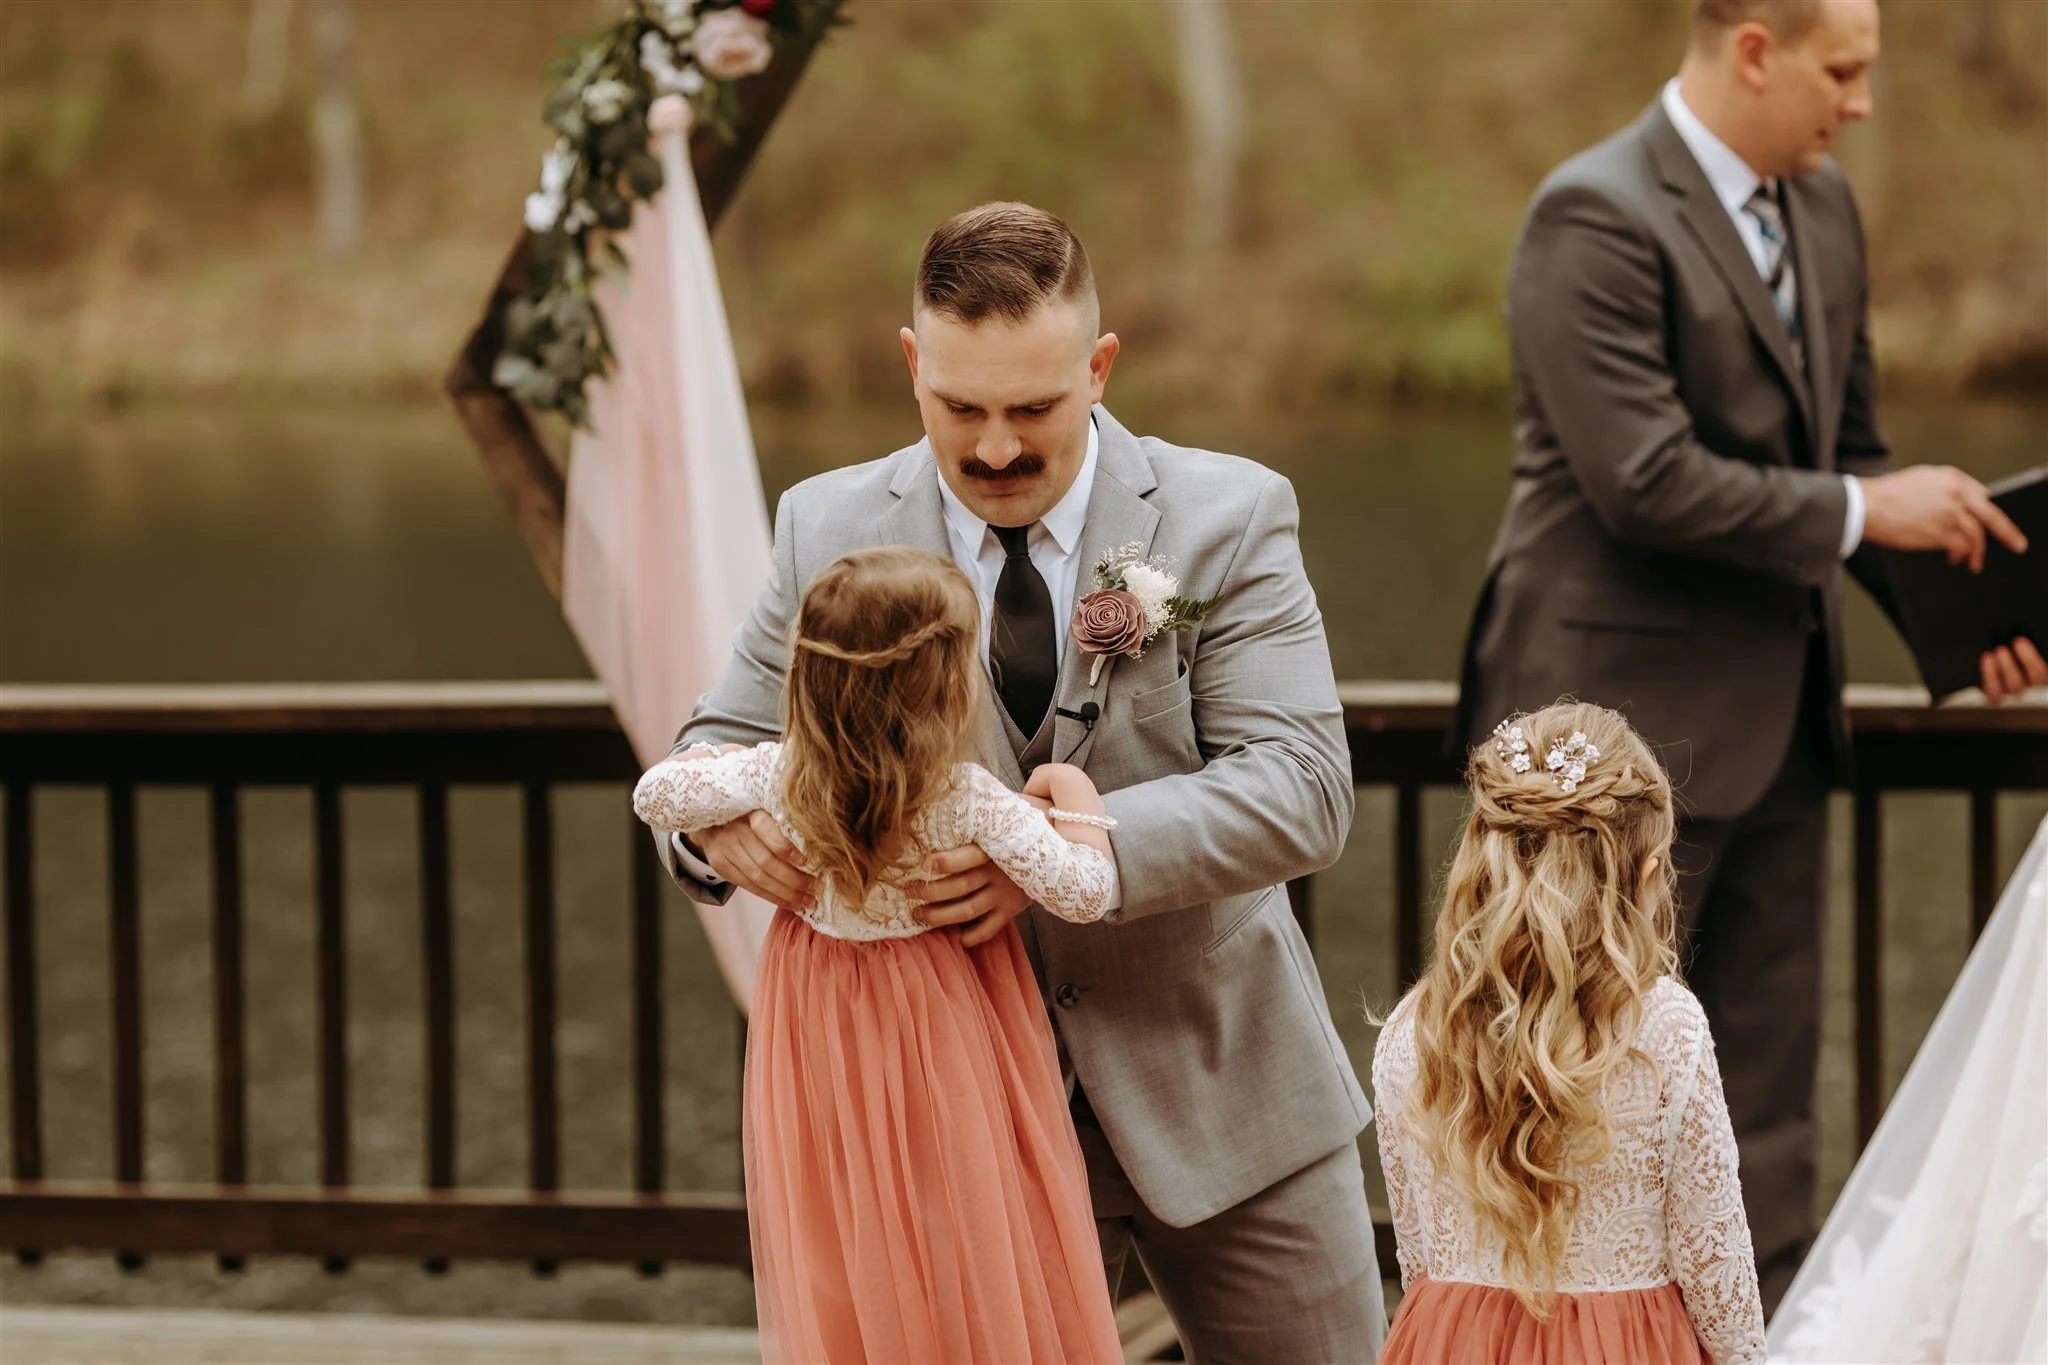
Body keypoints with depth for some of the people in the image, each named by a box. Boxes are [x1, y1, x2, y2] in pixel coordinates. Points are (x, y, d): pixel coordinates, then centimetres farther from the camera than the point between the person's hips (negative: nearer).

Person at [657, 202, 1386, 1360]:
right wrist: (720, 821, -23)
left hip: (1223, 1090, 0)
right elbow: (723, 746, 4)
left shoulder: (1228, 517, -8)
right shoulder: (832, 531, -1)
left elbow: (1301, 789, -17)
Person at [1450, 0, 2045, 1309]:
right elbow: (1645, 482, -23)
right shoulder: (1598, 218, -16)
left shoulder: (1825, 209, 10)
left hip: (1777, 714, 8)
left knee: (1768, 1089, 12)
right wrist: (1860, 512, -16)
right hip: (1629, 716, -8)